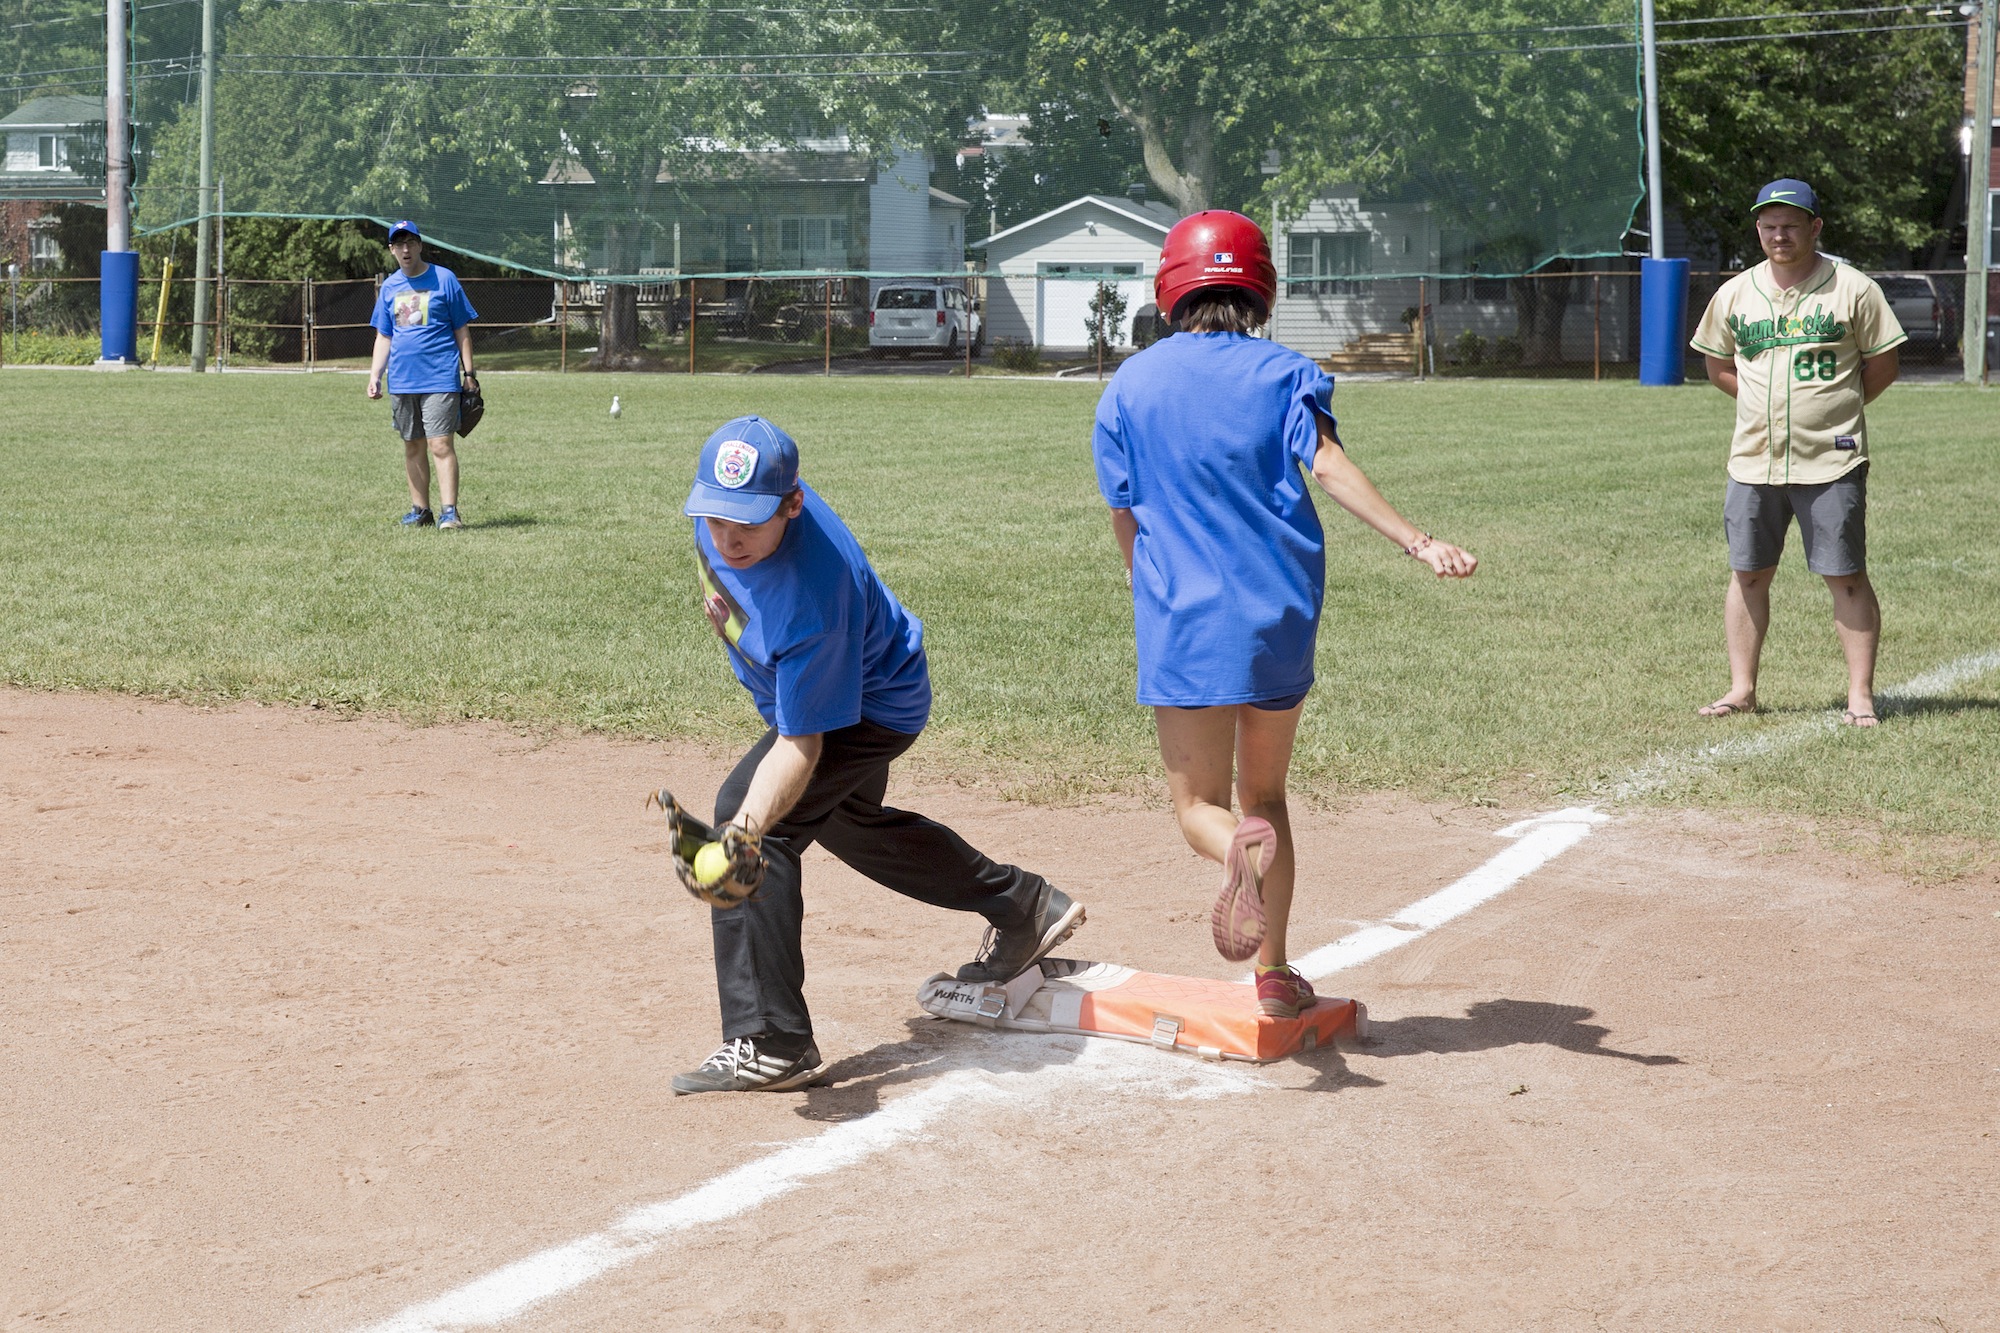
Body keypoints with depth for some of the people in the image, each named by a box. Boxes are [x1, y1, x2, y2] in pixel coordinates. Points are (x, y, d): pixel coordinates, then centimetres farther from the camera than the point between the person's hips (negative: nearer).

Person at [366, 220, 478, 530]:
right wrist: (374, 376, 6)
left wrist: (468, 373, -4)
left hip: (440, 379, -5)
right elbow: (383, 336, 17)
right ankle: (420, 510, 17)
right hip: (401, 382, 5)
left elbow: (461, 330, 1)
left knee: (441, 445, -12)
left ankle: (448, 511, -12)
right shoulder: (389, 286, 12)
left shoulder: (444, 279, -1)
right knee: (413, 447, 10)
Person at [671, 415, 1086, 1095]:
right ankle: (1025, 906, 48)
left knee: (751, 815, -26)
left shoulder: (809, 604, -44)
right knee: (849, 822, 30)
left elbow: (800, 746, -42)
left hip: (874, 706, -10)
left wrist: (748, 824, -56)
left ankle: (769, 1045, -22)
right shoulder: (729, 502, -25)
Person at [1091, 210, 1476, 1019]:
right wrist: (1418, 542, -22)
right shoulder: (1285, 373, 5)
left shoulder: (1130, 383, 7)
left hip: (1183, 620, -1)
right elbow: (1327, 466, -14)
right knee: (1264, 793, 17)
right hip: (1280, 617, 1)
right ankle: (1273, 975, 15)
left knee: (1199, 806, 6)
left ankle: (1241, 847, -30)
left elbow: (1124, 519, 9)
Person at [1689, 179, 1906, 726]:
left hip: (1831, 461, -4)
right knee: (1748, 574, 7)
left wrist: (1830, 410, 1)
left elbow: (1882, 367, 3)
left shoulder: (1853, 288, -2)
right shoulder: (1734, 294, 8)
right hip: (1753, 460, 4)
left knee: (1846, 576, -2)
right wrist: (1774, 407, 9)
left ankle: (1861, 695, 3)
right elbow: (1718, 367, 19)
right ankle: (1742, 689, 15)